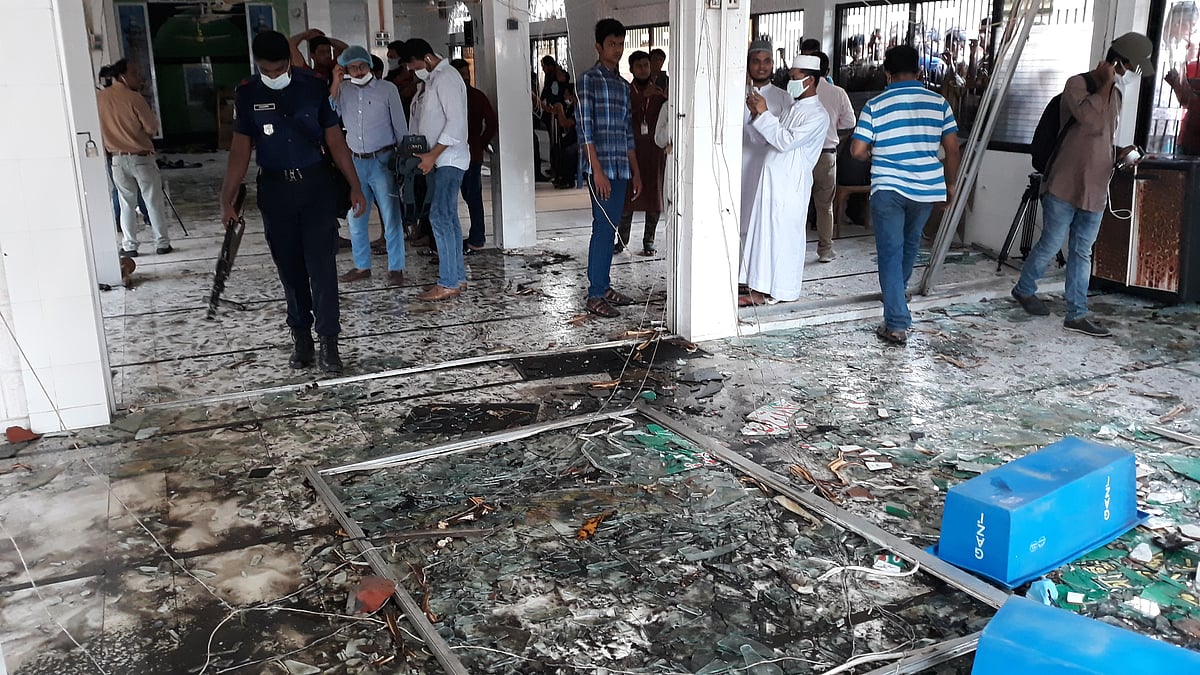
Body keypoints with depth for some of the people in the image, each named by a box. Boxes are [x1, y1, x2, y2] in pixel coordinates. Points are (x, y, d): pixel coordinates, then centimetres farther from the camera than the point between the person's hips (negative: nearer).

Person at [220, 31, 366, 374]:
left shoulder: (313, 86, -2)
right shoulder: (247, 94, 1)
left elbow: (335, 139, 2)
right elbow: (240, 149, 3)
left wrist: (355, 186, 0)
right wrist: (227, 200, -2)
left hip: (316, 184, -2)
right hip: (275, 189, 2)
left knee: (321, 264, -6)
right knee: (290, 268, 8)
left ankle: (328, 342, 0)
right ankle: (301, 337, 20)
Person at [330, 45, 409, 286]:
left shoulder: (387, 90, -2)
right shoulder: (342, 91, 6)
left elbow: (400, 127, 0)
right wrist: (335, 85, -9)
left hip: (382, 160, -4)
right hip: (355, 162, 4)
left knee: (391, 217, -2)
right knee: (355, 218, 10)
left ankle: (396, 268, 6)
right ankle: (362, 266, 22)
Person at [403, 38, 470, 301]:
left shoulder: (447, 78, -13)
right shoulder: (432, 79, 17)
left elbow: (456, 122, -22)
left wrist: (432, 155, -22)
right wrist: (423, 154, 8)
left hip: (449, 159, -10)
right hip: (436, 159, 10)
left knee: (440, 217, -13)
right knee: (447, 218, 11)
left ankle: (449, 284, -11)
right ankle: (456, 277, 16)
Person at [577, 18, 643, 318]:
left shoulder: (623, 85, 17)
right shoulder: (588, 79, -6)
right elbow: (585, 128, -13)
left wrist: (635, 171, 18)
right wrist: (597, 170, -18)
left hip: (621, 169, 8)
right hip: (601, 168, -8)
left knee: (611, 229, 11)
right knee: (603, 228, -8)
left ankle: (605, 286, 19)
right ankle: (595, 296, -3)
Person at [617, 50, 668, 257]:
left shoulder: (659, 92, 10)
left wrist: (668, 100, -17)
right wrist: (643, 96, -24)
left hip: (655, 151, 2)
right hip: (631, 150, -2)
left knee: (654, 196, 2)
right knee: (627, 195, -1)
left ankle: (649, 241, 11)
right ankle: (622, 240, 9)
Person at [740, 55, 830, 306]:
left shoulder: (817, 115, -11)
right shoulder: (793, 108, 17)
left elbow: (785, 141, -21)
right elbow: (773, 139, 20)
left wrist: (764, 113, -17)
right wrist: (757, 114, 6)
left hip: (790, 184, -9)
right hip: (771, 179, 9)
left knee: (784, 236, -3)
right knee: (765, 233, 9)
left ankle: (783, 292, 6)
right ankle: (762, 289, 15)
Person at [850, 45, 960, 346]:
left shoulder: (875, 106, -6)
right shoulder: (939, 103, 2)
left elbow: (857, 150, -7)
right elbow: (952, 149, 4)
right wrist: (950, 184, 17)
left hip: (888, 189, -3)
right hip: (926, 189, 4)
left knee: (891, 253, 0)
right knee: (909, 247, 24)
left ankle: (897, 325, -7)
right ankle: (896, 296, 47)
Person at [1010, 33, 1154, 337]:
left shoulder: (1115, 94, 15)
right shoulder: (1078, 84, -8)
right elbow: (1090, 120, -28)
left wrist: (1119, 154, 6)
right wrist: (1106, 83, -17)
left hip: (1094, 190, 7)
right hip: (1065, 185, -7)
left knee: (1082, 252, 7)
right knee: (1050, 244, 3)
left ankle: (1076, 314, 11)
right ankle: (1024, 288, 27)